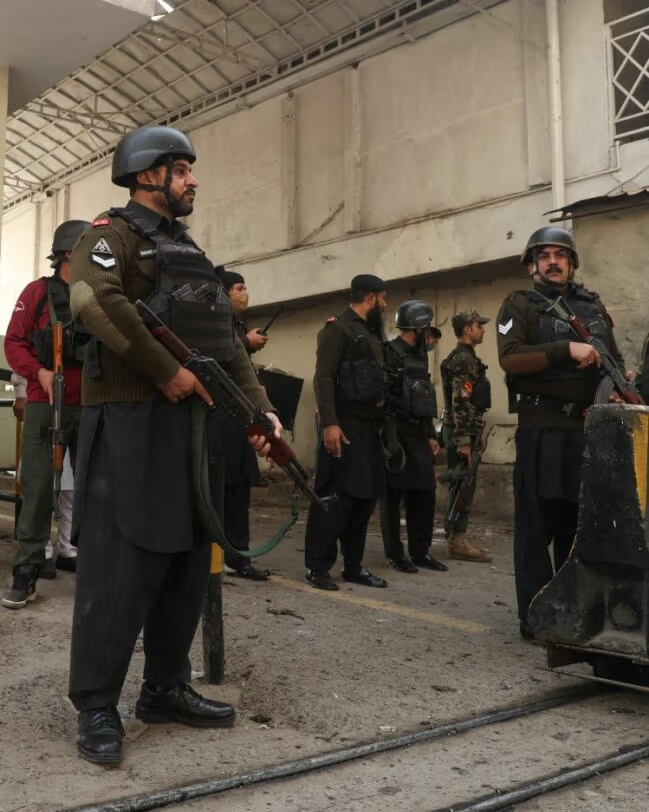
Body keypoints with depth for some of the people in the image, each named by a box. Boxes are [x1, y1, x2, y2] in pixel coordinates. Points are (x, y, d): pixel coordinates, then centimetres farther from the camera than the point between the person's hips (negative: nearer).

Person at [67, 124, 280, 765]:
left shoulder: (189, 252, 23)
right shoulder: (113, 235, -2)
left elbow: (228, 344, 19)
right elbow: (96, 302, -24)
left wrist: (260, 407, 7)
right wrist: (167, 371, -21)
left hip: (193, 422, 8)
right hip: (131, 421, -8)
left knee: (187, 560, 10)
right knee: (122, 563, -6)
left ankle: (165, 689, 23)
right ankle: (96, 707, 6)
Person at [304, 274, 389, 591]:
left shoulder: (372, 333, 20)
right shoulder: (339, 329, -6)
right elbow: (323, 379, -15)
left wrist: (380, 421, 15)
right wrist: (329, 423, -24)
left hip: (370, 426, 9)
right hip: (346, 425, -9)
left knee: (366, 496, 10)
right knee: (336, 497, -8)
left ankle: (353, 565, 18)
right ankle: (317, 566, 0)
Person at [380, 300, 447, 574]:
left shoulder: (420, 355, 18)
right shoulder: (391, 353, -9)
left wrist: (430, 435, 18)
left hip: (418, 435, 8)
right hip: (397, 434, -8)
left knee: (424, 494, 9)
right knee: (394, 495, -1)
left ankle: (420, 552, 18)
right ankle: (395, 554, 6)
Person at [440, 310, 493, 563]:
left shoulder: (462, 357, 19)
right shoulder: (464, 359, -14)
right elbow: (461, 403, -21)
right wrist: (463, 440, -24)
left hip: (462, 432, 10)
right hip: (461, 432, -10)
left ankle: (457, 538, 17)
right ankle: (457, 541, -3)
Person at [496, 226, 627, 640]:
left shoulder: (594, 306, 18)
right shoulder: (520, 305, 2)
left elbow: (615, 360, 22)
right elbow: (510, 357, -14)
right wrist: (567, 349, -21)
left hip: (589, 429, 5)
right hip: (542, 430, -5)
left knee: (579, 522, 12)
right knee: (538, 523, -2)